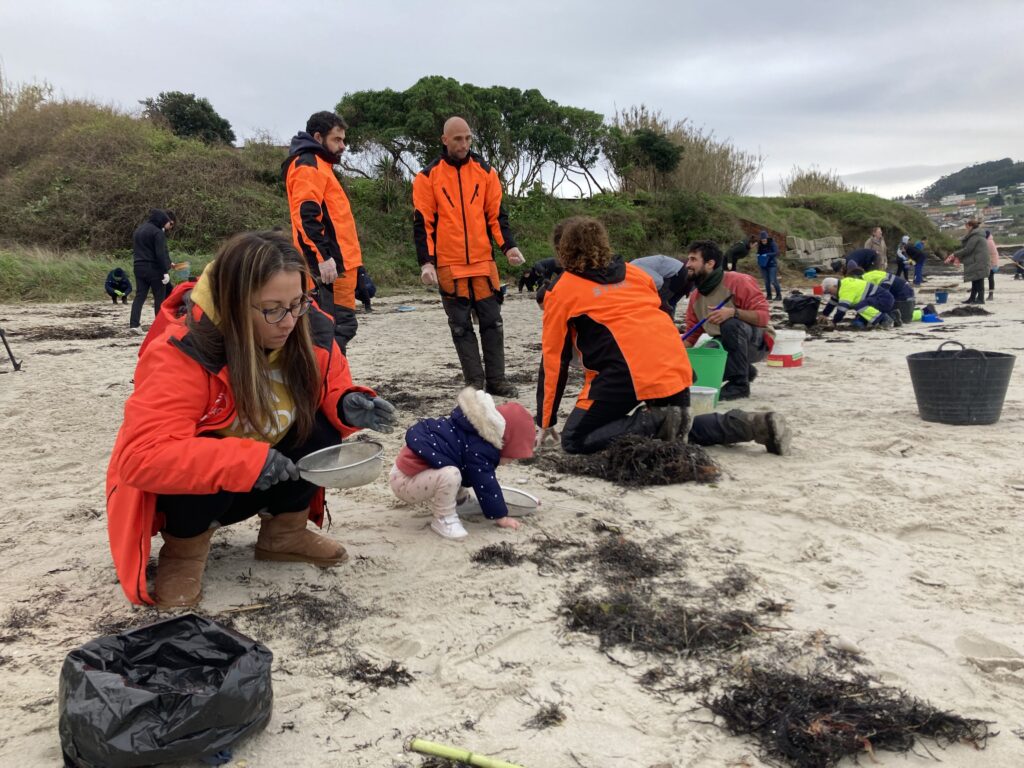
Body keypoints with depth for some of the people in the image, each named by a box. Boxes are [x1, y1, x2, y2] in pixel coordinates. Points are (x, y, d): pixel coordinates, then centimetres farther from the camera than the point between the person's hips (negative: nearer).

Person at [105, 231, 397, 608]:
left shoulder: (309, 332, -15)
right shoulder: (180, 353, -31)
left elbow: (330, 389, 1)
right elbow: (142, 458, -38)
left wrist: (349, 405, -24)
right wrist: (246, 461, -46)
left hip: (262, 482, 5)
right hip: (178, 489, -4)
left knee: (323, 429, -19)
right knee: (201, 460, -36)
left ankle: (284, 533, 4)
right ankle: (184, 549, -4)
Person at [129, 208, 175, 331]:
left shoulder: (139, 230, 16)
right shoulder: (157, 232, -13)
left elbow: (136, 250, 22)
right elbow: (161, 254, -19)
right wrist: (166, 271, -19)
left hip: (139, 267, 7)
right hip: (153, 269, -7)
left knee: (140, 296, 6)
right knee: (160, 297, 2)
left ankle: (134, 324, -3)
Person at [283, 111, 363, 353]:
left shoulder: (318, 165, 24)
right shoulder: (307, 165, -7)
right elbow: (306, 215, -19)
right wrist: (323, 256, -24)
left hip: (338, 263, 10)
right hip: (330, 266, -10)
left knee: (343, 326, 12)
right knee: (337, 328, -12)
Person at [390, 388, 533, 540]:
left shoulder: (478, 434, 10)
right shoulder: (478, 449, -24)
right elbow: (485, 484, -18)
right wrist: (501, 516, -6)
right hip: (405, 481, -10)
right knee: (450, 474, -34)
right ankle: (443, 520, -13)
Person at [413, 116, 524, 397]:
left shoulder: (485, 171, 7)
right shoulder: (428, 176, 1)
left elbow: (496, 214, 8)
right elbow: (422, 223, -1)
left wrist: (508, 246, -7)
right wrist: (425, 262, -10)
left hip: (483, 262, 2)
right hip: (449, 265, -2)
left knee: (492, 321, 4)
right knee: (461, 326, 4)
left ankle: (496, 379, 13)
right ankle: (474, 382, 11)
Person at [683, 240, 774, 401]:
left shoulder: (738, 281, -19)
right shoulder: (695, 297, 1)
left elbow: (763, 316, -25)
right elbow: (690, 336, 0)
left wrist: (733, 312, -42)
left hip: (757, 342, -6)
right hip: (724, 345, 7)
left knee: (730, 323, -36)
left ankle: (739, 383, -21)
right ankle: (745, 370, 9)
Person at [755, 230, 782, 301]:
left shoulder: (772, 243, -9)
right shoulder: (760, 246, 6)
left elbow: (776, 253, -15)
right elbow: (758, 253, 18)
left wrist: (767, 255, -24)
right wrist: (758, 256, -4)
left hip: (772, 265, -5)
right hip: (763, 265, 5)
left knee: (773, 281, -10)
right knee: (766, 281, 8)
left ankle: (779, 295, 0)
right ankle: (768, 295, 17)